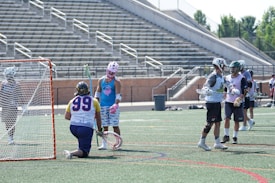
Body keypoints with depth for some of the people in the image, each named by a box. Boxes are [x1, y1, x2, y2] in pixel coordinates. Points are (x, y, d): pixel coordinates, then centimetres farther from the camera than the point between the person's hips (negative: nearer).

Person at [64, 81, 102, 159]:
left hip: (73, 127, 4)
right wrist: (99, 130, 31)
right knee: (84, 152, -3)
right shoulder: (94, 101, 9)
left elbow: (67, 116, 11)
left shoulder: (72, 101, 11)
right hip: (87, 128, -4)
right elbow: (98, 118, 17)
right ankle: (71, 153, -29)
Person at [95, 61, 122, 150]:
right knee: (104, 126, 5)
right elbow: (97, 93, 13)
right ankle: (104, 144, 7)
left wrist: (115, 105, -27)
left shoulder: (116, 82, -5)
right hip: (103, 106, 4)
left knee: (115, 125, -4)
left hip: (113, 106, -4)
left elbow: (118, 95, -13)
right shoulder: (101, 80, 8)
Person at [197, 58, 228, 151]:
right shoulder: (213, 76, -17)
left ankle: (217, 143, 16)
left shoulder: (221, 76, 11)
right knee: (210, 123, -4)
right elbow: (206, 87, -27)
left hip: (218, 102, 9)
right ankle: (202, 142, 6)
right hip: (212, 102, -9)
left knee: (218, 123, 11)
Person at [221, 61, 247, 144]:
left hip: (237, 103, -3)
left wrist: (240, 98, -25)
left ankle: (235, 137, 15)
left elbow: (245, 91, -11)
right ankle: (226, 136, -1)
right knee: (227, 118, -10)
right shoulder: (227, 78, 9)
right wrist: (226, 98, 15)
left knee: (236, 121, 4)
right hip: (228, 102, 3)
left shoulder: (242, 79, -7)